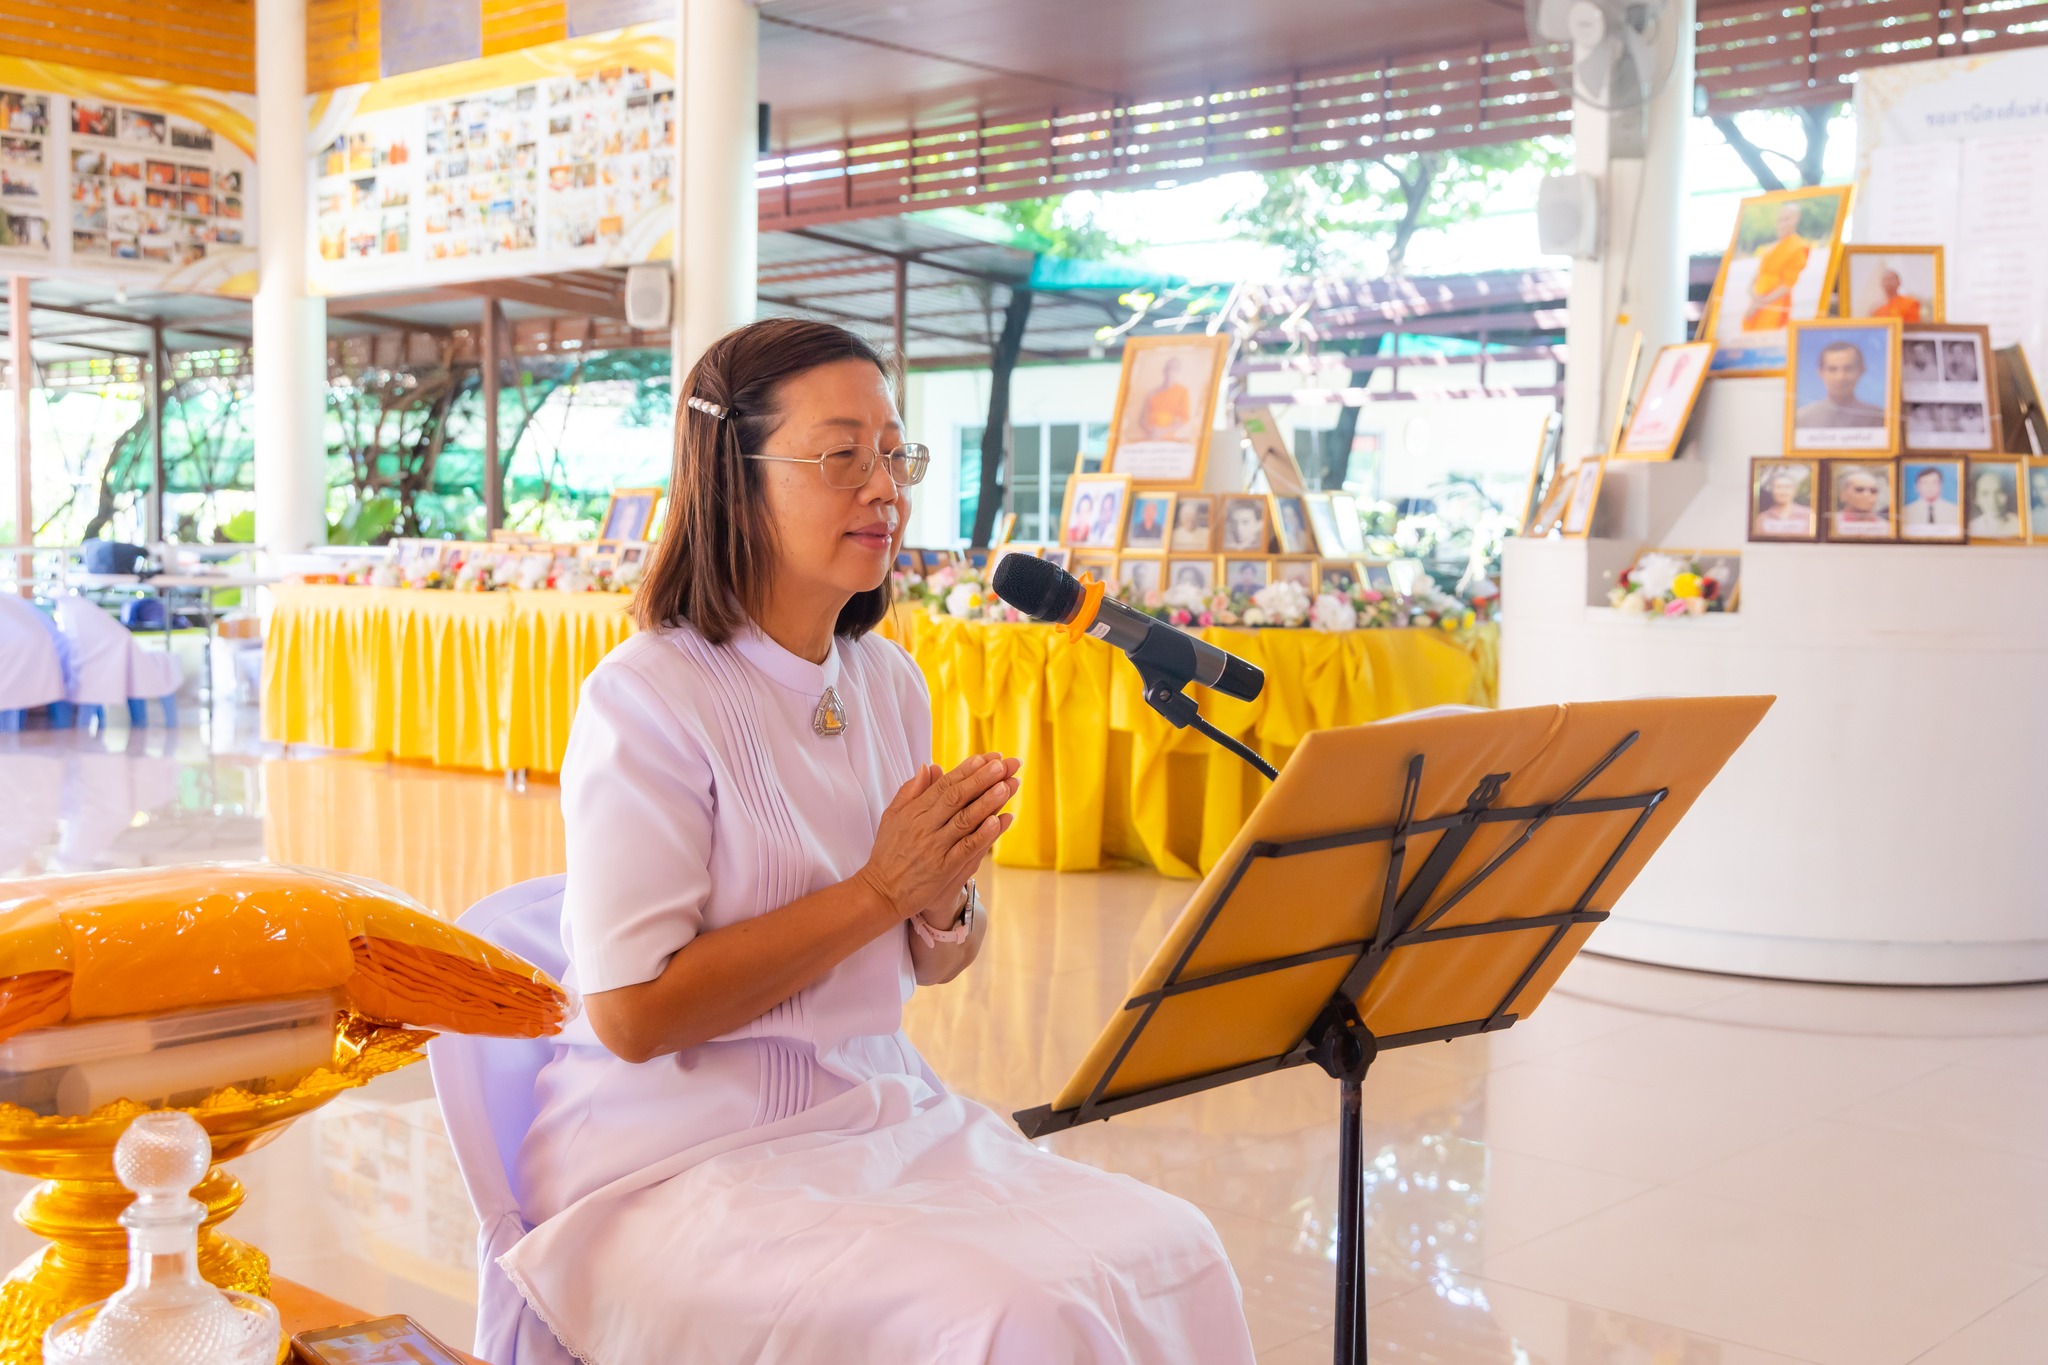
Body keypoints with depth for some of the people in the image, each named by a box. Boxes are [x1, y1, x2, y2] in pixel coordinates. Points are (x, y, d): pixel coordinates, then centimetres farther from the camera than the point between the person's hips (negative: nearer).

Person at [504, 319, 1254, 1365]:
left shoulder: (888, 682, 8)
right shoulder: (646, 698, -14)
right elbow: (633, 1014, -19)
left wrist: (946, 899, -10)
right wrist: (880, 889, -18)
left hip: (881, 1113, 7)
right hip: (678, 1153, -6)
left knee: (1176, 1257, -11)